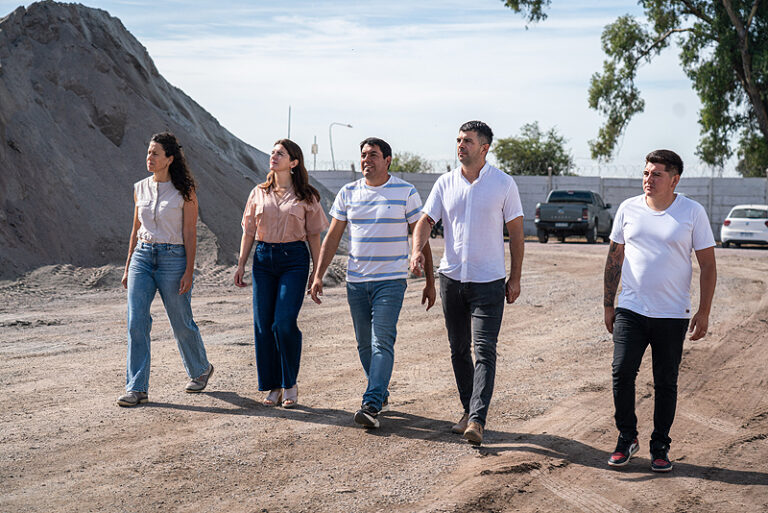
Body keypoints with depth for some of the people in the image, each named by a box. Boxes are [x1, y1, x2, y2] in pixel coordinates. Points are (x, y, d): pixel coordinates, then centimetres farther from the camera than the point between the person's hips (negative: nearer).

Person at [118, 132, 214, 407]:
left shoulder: (184, 191, -5)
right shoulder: (140, 188, 9)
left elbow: (190, 234, -6)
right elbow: (136, 230, 15)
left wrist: (189, 272, -13)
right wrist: (128, 268, 13)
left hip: (173, 259, -4)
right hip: (142, 256, 4)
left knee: (182, 324, 7)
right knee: (136, 322, -8)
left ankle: (201, 369, 33)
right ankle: (136, 388, -5)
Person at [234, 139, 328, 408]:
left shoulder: (305, 196, 3)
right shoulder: (259, 193, 11)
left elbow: (314, 235, 4)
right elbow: (249, 231, 14)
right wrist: (241, 264, 7)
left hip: (294, 259, -3)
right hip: (263, 257, 4)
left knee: (284, 323, -14)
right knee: (263, 324, 1)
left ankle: (290, 384, 5)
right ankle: (273, 387, 11)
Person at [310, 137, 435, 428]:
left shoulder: (406, 193, -1)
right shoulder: (348, 193, 7)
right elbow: (332, 237, 11)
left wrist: (429, 281, 1)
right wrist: (319, 275, 4)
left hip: (391, 281, -4)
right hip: (356, 281, 4)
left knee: (382, 342, -13)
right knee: (364, 344, 10)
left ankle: (371, 405, -17)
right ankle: (382, 395, 26)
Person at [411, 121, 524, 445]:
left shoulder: (503, 184, -2)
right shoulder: (445, 184, 6)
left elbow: (515, 232, 1)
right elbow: (426, 220, 2)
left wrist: (515, 278, -1)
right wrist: (417, 250, -19)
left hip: (488, 281, -4)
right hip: (451, 277, 4)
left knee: (484, 351, -12)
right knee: (459, 350, 11)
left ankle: (477, 419, -16)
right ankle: (468, 410, 22)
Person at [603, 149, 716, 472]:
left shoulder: (692, 213, -2)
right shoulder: (628, 209, 5)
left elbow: (708, 266, 1)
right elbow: (614, 258, 13)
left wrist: (703, 312, -5)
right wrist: (608, 305, 10)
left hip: (672, 315, -1)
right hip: (631, 310, 2)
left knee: (665, 384, 4)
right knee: (622, 373, -7)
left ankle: (660, 447, 17)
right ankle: (626, 438, 10)